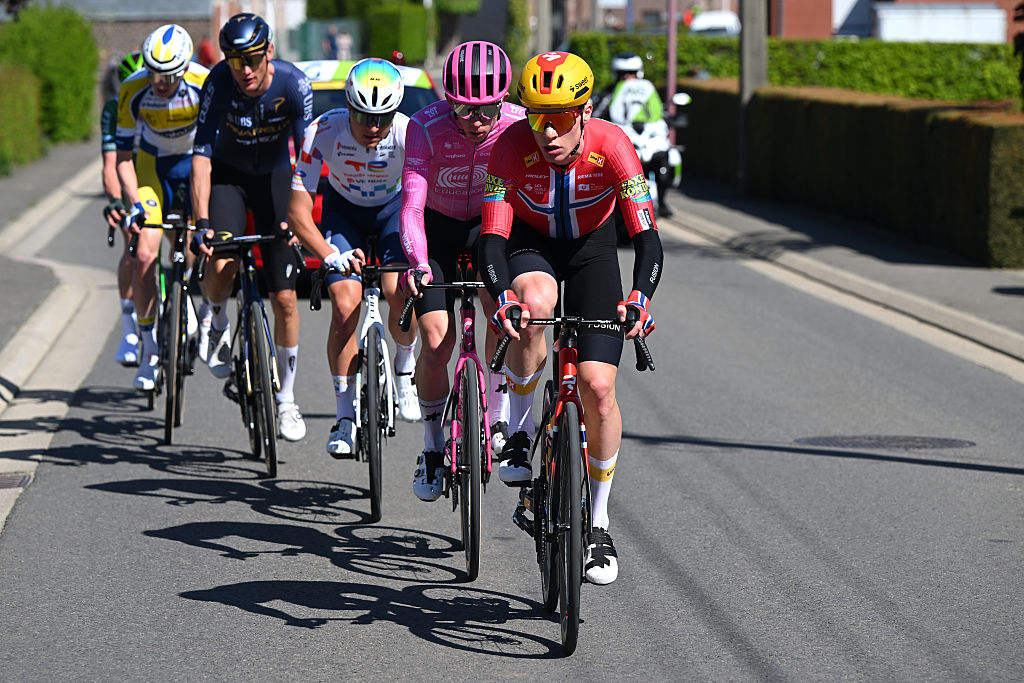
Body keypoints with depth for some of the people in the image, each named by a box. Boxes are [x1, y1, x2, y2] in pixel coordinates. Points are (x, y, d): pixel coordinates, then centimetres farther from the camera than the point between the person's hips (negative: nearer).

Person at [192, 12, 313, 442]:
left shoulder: (293, 84, -26)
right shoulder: (218, 83, -26)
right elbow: (202, 156, -28)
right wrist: (202, 222, -38)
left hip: (275, 177, 0)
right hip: (227, 175, 0)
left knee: (284, 297, -3)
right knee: (220, 262, -28)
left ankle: (286, 399, 11)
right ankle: (219, 325, 6)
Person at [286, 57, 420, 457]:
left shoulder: (410, 134, -31)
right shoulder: (324, 132, -30)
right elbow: (298, 210, -29)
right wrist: (330, 254, -45)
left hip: (394, 206, 0)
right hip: (343, 208, 0)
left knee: (399, 292, -26)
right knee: (346, 305, -17)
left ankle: (405, 364, 6)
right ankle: (345, 417, -6)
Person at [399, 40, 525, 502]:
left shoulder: (519, 126, -24)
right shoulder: (426, 127, -28)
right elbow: (411, 204, -34)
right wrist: (418, 264, -51)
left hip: (489, 225, 1)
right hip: (438, 228, -1)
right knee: (437, 342, -12)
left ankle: (498, 417, -12)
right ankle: (433, 446, 9)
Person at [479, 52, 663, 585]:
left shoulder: (612, 146, -30)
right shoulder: (510, 148, -29)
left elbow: (646, 237, -33)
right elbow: (493, 238, -31)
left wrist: (640, 297, -51)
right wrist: (502, 296, -50)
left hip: (591, 249, 0)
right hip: (530, 243, 0)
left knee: (598, 388, -10)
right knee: (535, 305, -38)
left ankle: (598, 524, 8)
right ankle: (519, 432, -15)